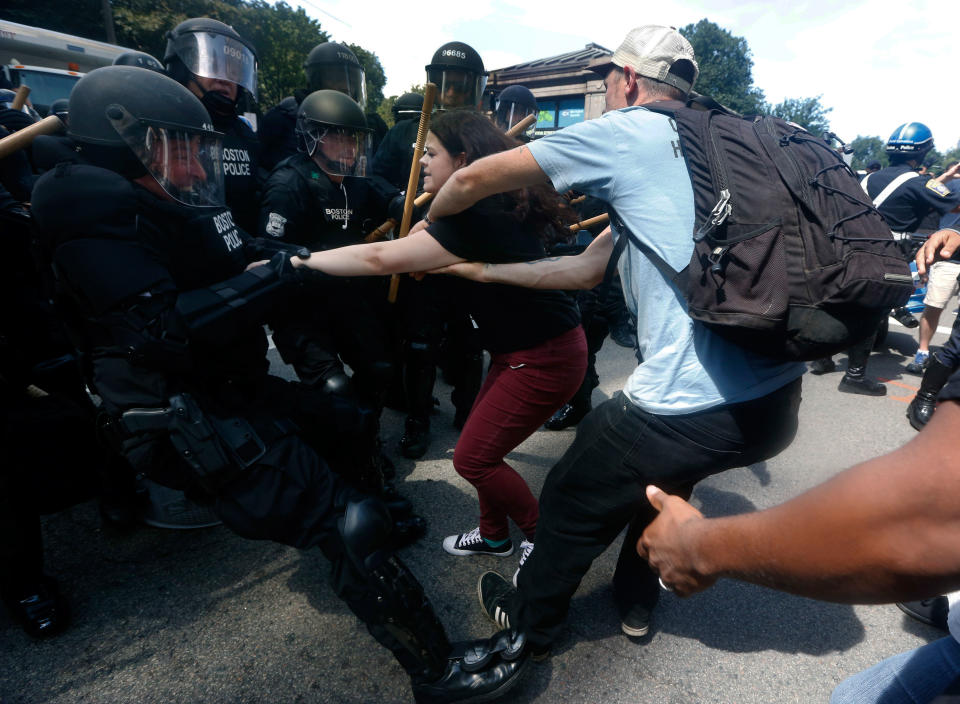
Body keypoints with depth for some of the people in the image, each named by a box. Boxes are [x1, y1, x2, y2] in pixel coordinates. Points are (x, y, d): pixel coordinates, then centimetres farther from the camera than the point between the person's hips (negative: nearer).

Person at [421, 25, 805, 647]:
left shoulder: (625, 132, -3)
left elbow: (473, 180, 0)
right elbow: (589, 268, 18)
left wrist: (426, 224, 22)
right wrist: (483, 269, 21)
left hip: (693, 408, -8)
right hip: (779, 401, 9)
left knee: (571, 505, 15)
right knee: (661, 470, 34)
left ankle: (530, 623, 42)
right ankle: (636, 602, 52)